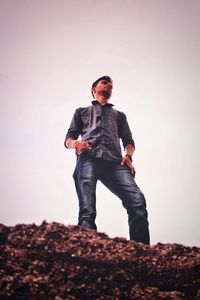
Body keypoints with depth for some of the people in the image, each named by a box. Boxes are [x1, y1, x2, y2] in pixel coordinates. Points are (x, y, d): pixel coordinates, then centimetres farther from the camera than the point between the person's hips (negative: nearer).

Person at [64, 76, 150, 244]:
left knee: (138, 201, -25)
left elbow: (128, 141, 25)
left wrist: (128, 155, 0)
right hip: (88, 159, -1)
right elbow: (68, 139, 22)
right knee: (87, 210, -24)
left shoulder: (119, 115, 38)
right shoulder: (82, 111, 33)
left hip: (114, 162, 1)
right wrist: (76, 143, -4)